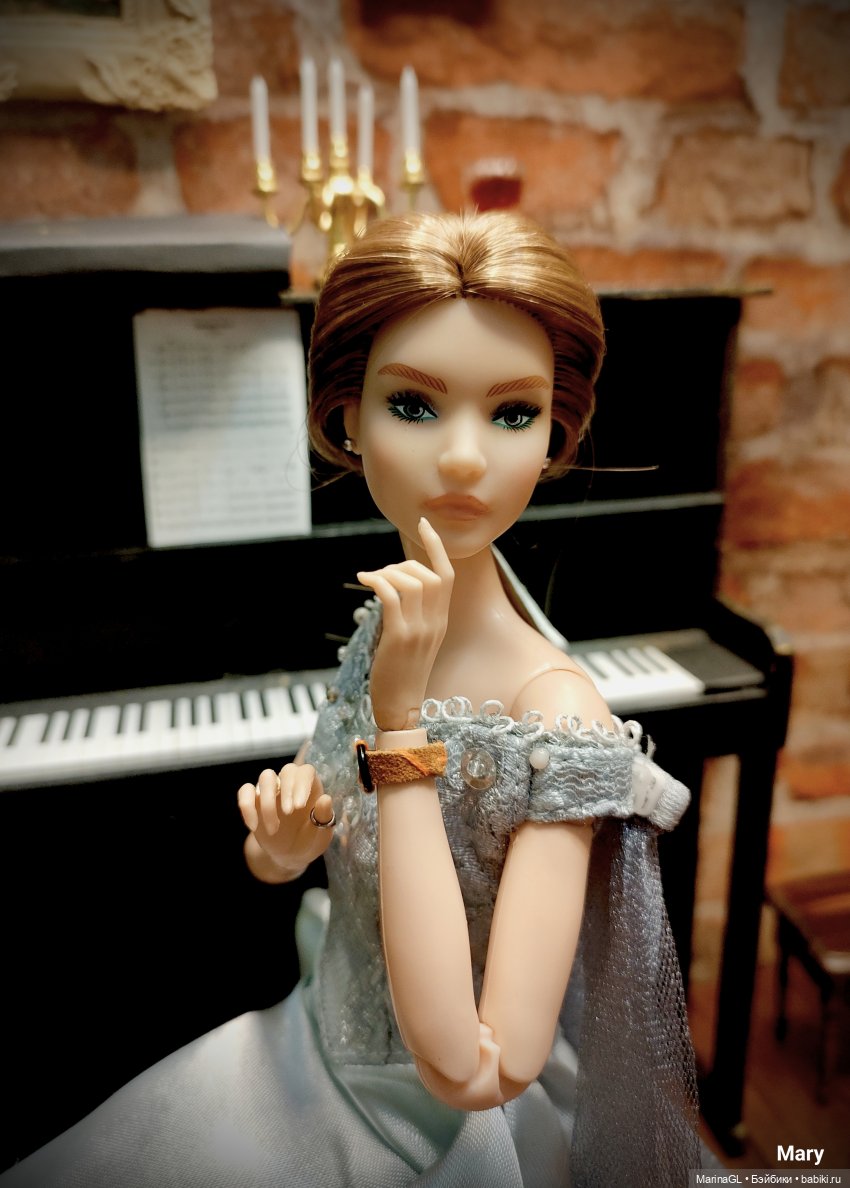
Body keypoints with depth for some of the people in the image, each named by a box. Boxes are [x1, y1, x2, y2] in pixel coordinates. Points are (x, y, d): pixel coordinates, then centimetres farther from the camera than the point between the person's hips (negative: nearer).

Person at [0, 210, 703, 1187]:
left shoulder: (557, 721, -31)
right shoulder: (388, 622, -11)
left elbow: (469, 1071, -36)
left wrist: (401, 727, -37)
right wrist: (285, 840, -19)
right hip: (311, 1061, 5)